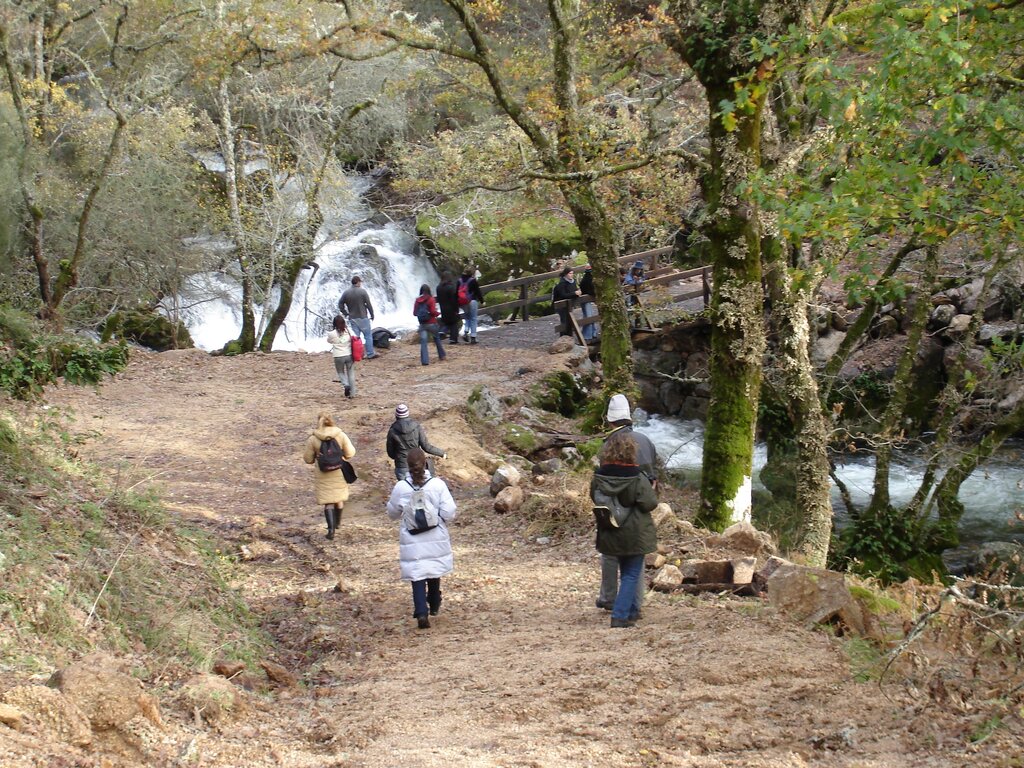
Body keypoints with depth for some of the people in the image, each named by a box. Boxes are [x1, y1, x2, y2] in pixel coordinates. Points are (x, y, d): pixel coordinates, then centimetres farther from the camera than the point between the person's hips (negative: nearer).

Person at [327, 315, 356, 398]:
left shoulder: (332, 334, -9)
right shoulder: (349, 332, -6)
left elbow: (329, 341, 10)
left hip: (338, 357, -1)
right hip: (349, 355, 1)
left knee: (341, 373, 18)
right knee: (351, 373, 13)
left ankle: (346, 385, -9)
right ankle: (352, 393, 14)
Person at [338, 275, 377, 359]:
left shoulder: (346, 292, 0)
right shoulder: (362, 291, -12)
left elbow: (340, 304, 2)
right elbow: (369, 305, -10)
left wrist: (346, 313, 9)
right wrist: (372, 315, 1)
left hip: (352, 318, 4)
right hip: (363, 317, -4)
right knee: (368, 335, 5)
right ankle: (370, 354, 7)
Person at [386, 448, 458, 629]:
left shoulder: (400, 487, -9)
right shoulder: (438, 484, -12)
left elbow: (392, 513, 5)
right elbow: (449, 513, -12)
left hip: (412, 540, -1)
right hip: (436, 539, 1)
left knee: (417, 575, 1)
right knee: (434, 573, 21)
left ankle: (421, 613, -13)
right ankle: (434, 606, 39)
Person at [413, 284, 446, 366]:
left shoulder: (417, 300, 1)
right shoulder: (431, 299, -10)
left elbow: (414, 313, 3)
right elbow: (433, 312, -16)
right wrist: (437, 313, 5)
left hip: (422, 324, 2)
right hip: (431, 323, -2)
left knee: (423, 342, -2)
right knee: (437, 339, 18)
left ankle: (425, 360, -12)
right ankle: (441, 355, 29)